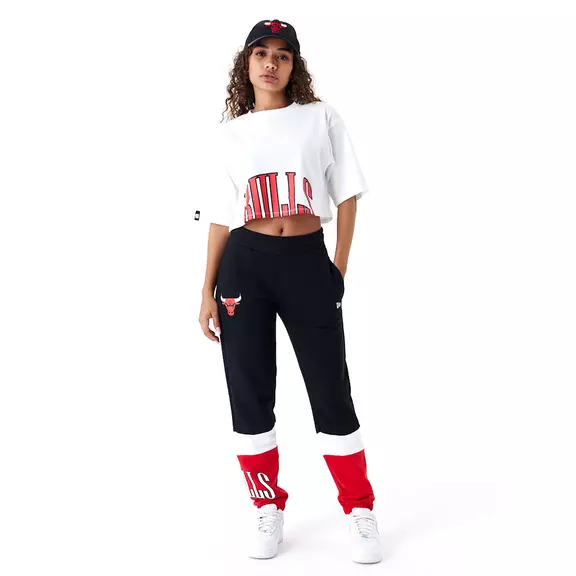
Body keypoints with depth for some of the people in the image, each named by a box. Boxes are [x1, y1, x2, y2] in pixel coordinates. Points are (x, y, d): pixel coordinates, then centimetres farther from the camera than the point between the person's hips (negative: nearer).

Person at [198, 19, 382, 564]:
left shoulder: (320, 117, 7)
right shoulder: (230, 133, 10)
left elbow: (347, 193, 6)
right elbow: (221, 217, 8)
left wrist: (339, 266, -2)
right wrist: (207, 292, 3)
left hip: (308, 262, -1)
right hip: (245, 264, 2)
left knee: (331, 392, 1)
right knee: (248, 393, 4)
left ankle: (360, 514, 15)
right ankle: (268, 510, 20)